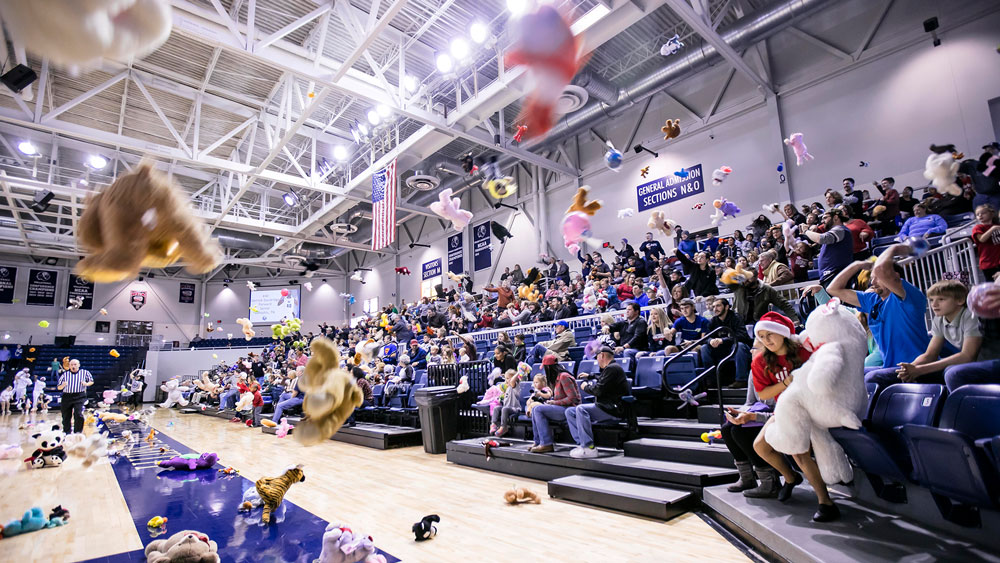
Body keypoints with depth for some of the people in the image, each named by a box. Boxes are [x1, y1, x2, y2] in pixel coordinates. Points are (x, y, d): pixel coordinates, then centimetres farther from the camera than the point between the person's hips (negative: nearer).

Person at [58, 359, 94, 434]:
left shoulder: (85, 373, 6)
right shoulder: (65, 374, 10)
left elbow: (91, 381, 14)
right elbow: (58, 387, 13)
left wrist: (86, 384, -7)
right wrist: (62, 385, -10)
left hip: (79, 397, -3)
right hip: (66, 397, 3)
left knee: (78, 415, -16)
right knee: (66, 417, 9)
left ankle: (78, 433, -4)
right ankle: (67, 433, 26)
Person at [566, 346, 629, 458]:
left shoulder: (612, 368, -13)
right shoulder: (610, 368, 21)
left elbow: (599, 390, -21)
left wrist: (586, 386, -4)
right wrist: (589, 377, 35)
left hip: (613, 409, -11)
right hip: (606, 407, 11)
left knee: (581, 409, -29)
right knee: (570, 411, 3)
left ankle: (589, 448, -27)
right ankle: (582, 444, -9)